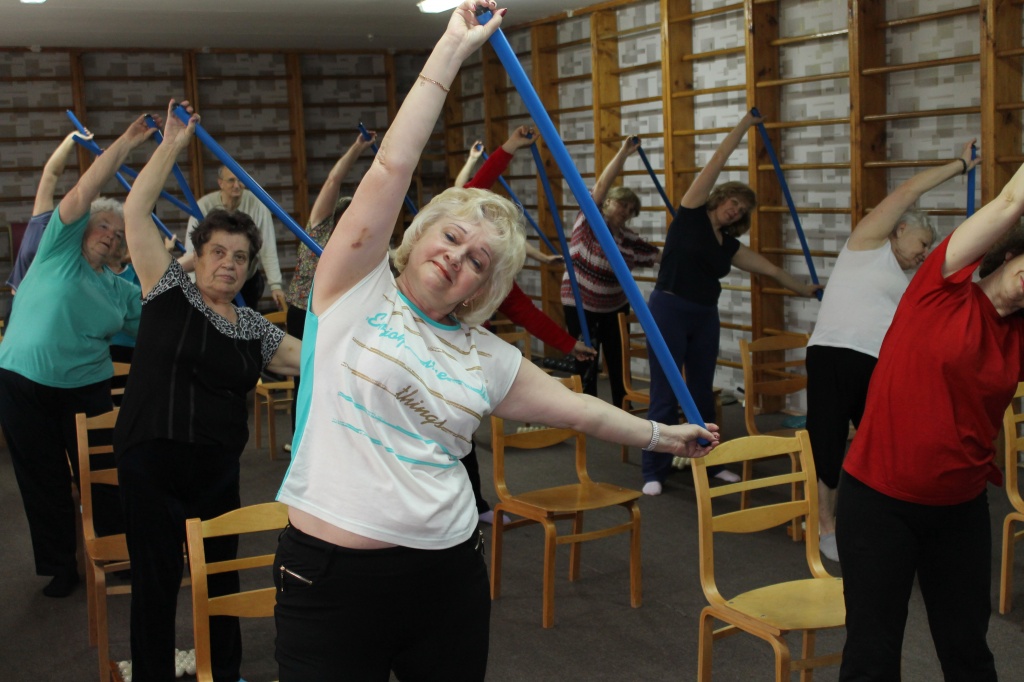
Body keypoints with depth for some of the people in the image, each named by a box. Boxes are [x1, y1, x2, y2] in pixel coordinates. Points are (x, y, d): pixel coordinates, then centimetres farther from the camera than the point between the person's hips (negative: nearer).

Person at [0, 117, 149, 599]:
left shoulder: (118, 289, 10)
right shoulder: (59, 249, -2)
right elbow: (85, 191, -12)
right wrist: (127, 142, -17)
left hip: (86, 388, 3)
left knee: (98, 474, 4)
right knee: (43, 481, 7)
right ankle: (60, 566, 20)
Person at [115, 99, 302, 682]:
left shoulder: (254, 329, 9)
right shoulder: (171, 290, 0)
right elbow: (136, 212, -6)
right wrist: (172, 146, -10)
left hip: (217, 468, 4)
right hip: (151, 460, -4)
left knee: (222, 572, 14)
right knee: (157, 578, 2)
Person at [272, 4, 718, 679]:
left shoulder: (487, 358, 9)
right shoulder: (357, 294, -1)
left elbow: (574, 406, 22)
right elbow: (391, 168, -8)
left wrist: (663, 433, 29)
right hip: (330, 574, -3)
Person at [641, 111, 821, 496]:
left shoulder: (729, 245, 12)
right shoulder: (691, 215, -4)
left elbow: (769, 268, 20)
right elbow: (718, 161, -6)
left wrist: (803, 289, 22)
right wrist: (745, 125, -5)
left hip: (705, 318, 6)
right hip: (669, 311, -6)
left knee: (703, 392, 13)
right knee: (665, 396, -4)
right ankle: (654, 472, 2)